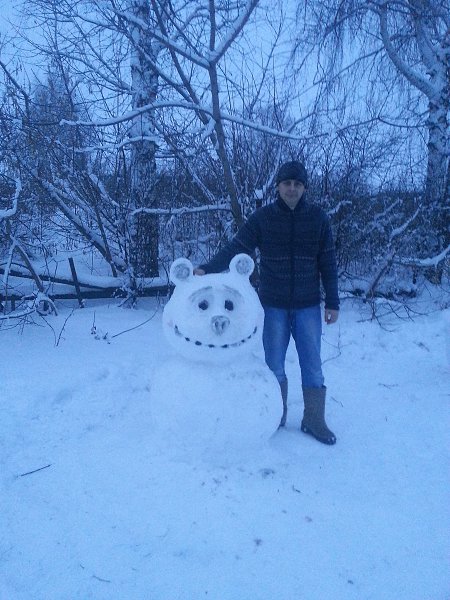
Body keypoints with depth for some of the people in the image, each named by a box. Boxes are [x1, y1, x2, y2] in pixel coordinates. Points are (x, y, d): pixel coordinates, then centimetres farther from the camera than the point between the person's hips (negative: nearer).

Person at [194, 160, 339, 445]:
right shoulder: (262, 217, -3)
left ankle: (314, 420, 21)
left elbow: (328, 263, 2)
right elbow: (236, 248, -7)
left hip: (308, 306, 0)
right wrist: (207, 269, -21)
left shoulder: (318, 218, -1)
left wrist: (332, 302, 2)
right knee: (274, 364, 9)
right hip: (274, 305, 0)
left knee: (312, 365, 6)